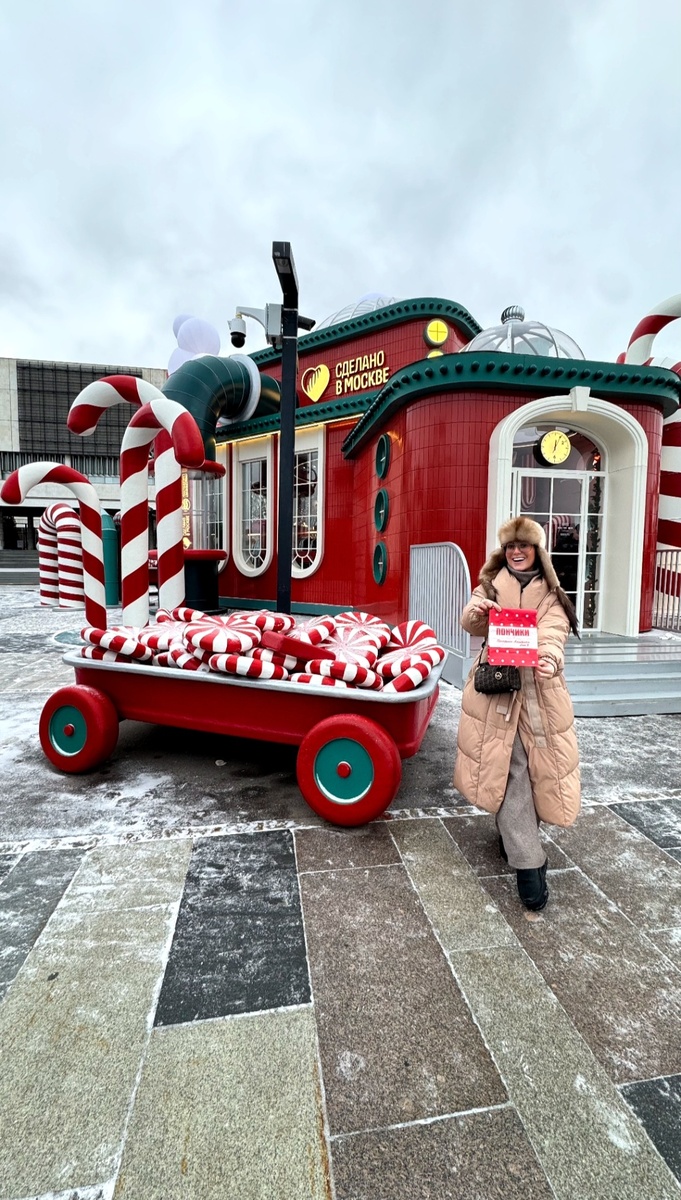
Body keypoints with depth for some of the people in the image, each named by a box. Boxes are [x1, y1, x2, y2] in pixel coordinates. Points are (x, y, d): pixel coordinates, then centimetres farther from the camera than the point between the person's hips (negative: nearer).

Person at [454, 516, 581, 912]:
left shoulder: (551, 594, 7)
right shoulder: (490, 585, 8)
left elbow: (553, 633, -13)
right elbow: (471, 623, -10)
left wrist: (549, 659, -36)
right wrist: (477, 612, -34)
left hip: (538, 692, 2)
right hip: (496, 689, -1)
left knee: (534, 768, 9)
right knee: (511, 770, -4)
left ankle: (512, 835, 35)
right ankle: (529, 864, 2)